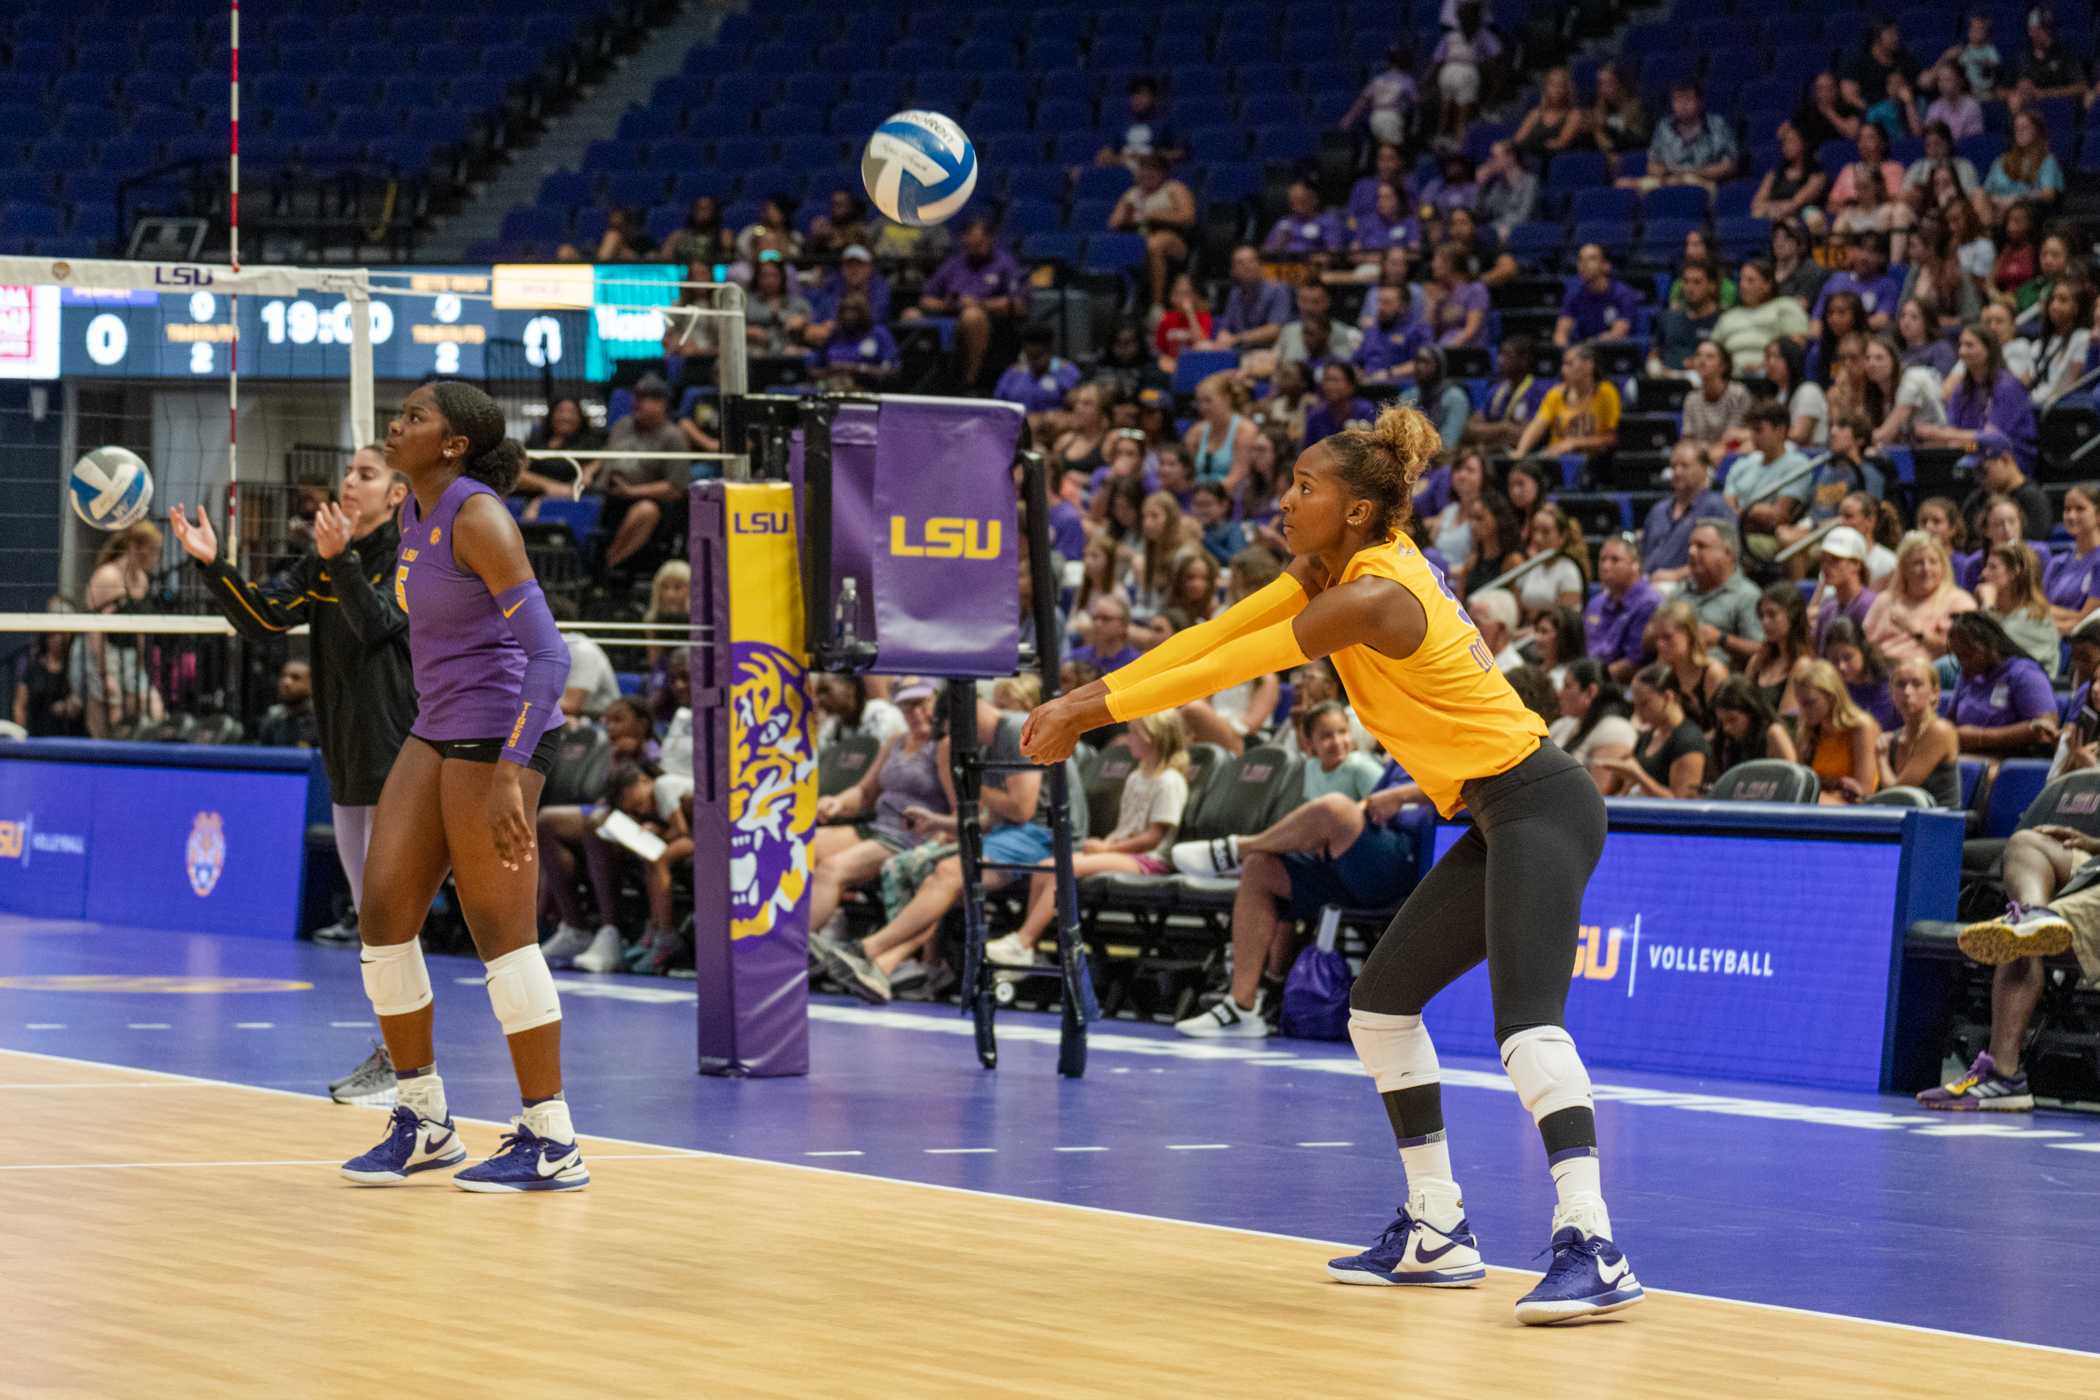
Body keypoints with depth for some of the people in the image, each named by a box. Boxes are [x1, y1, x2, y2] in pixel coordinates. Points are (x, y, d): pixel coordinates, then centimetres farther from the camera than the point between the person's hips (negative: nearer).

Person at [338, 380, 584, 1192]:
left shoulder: (476, 518, -17)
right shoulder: (414, 511, 9)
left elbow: (548, 654, -22)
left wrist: (508, 774, -27)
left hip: (498, 731, -9)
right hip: (438, 729, 9)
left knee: (500, 933, -7)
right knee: (383, 916, 6)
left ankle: (551, 1143, 0)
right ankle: (424, 1121, 17)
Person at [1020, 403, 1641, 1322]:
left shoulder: (1375, 594, -20)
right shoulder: (1333, 568, 8)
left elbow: (1231, 668, -18)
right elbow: (1219, 633, 7)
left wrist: (1092, 710, -12)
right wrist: (1090, 698, 0)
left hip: (1537, 805, -11)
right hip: (1498, 818, 11)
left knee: (1526, 1021, -26)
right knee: (1381, 1006, 14)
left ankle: (1591, 1249, -35)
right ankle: (1437, 1232, 19)